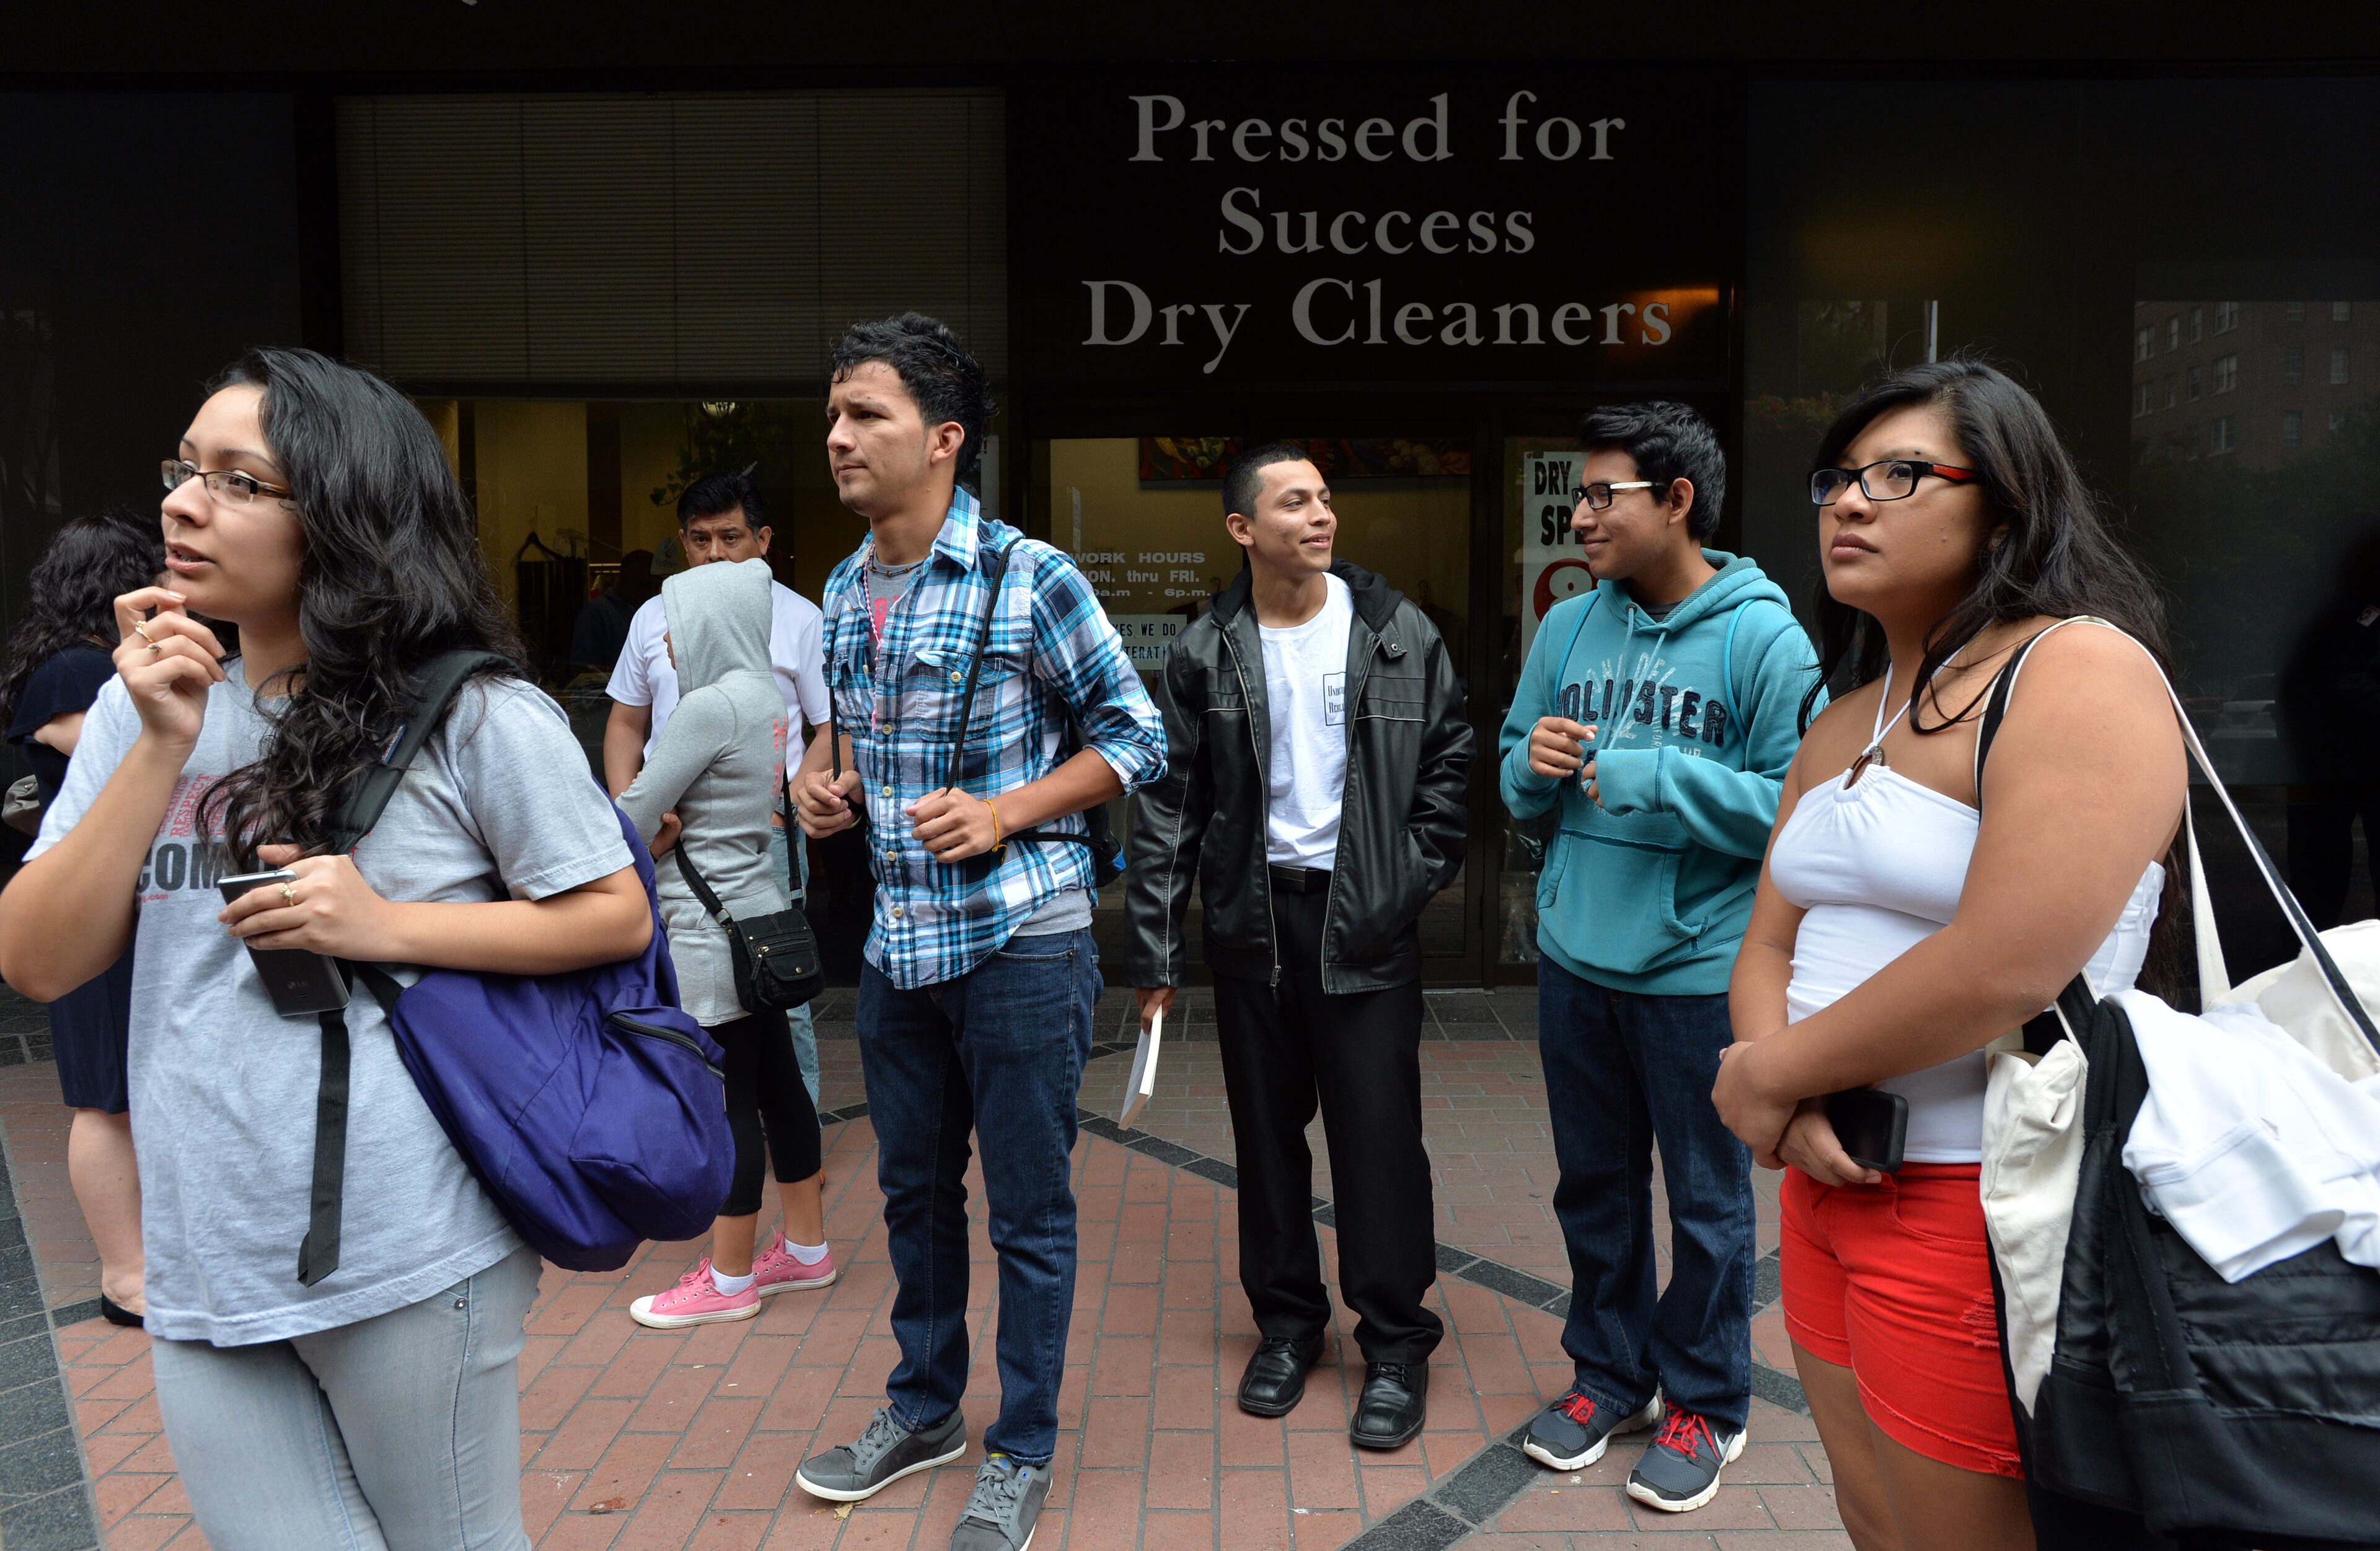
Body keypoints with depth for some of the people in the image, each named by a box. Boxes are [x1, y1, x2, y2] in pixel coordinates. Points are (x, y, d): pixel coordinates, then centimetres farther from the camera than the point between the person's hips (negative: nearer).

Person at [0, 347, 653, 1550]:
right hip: (202, 1267, 4)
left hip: (410, 1260, -4)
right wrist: (163, 749, -11)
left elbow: (618, 915, -5)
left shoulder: (475, 718, -9)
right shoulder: (142, 706, 6)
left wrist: (388, 927, -16)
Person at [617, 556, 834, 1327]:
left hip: (713, 928, -9)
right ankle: (806, 1248, 26)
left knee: (728, 1097, 0)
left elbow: (635, 816, -13)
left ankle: (729, 1279, 12)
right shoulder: (764, 697, 10)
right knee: (776, 1081, 15)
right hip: (758, 912, 9)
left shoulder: (709, 706, -18)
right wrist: (669, 828, 1)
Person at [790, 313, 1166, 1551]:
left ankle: (1022, 1452, 26)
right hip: (898, 940, 6)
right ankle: (924, 1410, 40)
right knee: (914, 1187, 19)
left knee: (1027, 1210, 6)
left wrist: (1004, 813, -18)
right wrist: (823, 781, 1)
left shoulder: (1029, 580, -12)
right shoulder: (844, 593, 8)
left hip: (1019, 937, -6)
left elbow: (1134, 739, -8)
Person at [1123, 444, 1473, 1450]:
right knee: (1267, 1132, 12)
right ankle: (1286, 1321, 30)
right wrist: (1154, 952, -3)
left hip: (1366, 919, -1)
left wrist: (1422, 872, -2)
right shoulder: (1205, 653, 0)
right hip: (1252, 914, 2)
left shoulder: (1398, 632, 0)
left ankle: (1396, 1342, 19)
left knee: (1378, 1133, 1)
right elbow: (1168, 802, 0)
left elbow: (1448, 758, 7)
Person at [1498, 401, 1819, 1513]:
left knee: (1706, 1201, 11)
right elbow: (1515, 776, 12)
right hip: (1575, 958, 5)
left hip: (1699, 970, -5)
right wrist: (1534, 765, -10)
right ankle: (1609, 1373, 38)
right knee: (1594, 1185, 18)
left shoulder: (1762, 638, -12)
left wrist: (1659, 779, -23)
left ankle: (1705, 1403, 31)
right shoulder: (1568, 628, 5)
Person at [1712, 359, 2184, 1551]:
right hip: (1832, 1179, 8)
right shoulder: (1842, 722, 13)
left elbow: (2006, 967, -25)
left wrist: (1768, 1075, -13)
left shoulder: (2081, 670, -14)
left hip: (1984, 1201, -8)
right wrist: (1790, 1101, -11)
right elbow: (1768, 947, 10)